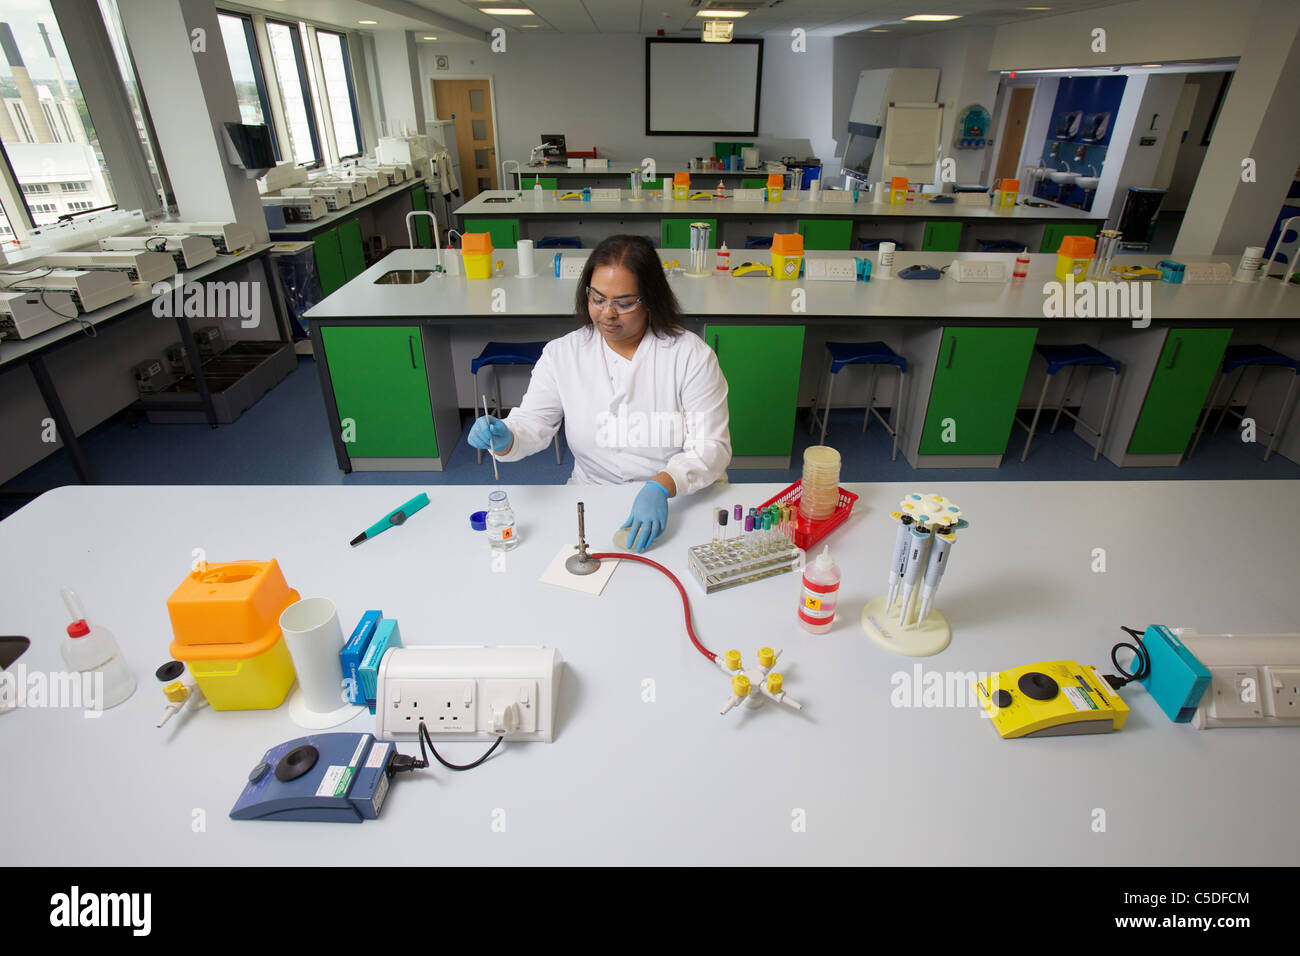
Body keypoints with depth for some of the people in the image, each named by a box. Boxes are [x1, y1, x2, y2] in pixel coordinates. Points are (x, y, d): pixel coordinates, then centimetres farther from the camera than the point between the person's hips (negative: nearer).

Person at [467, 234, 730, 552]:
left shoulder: (691, 355, -6)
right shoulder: (561, 353, 4)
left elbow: (711, 446, -12)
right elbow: (533, 423, 3)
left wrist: (661, 487, -29)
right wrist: (504, 439, -22)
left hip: (680, 502, -1)